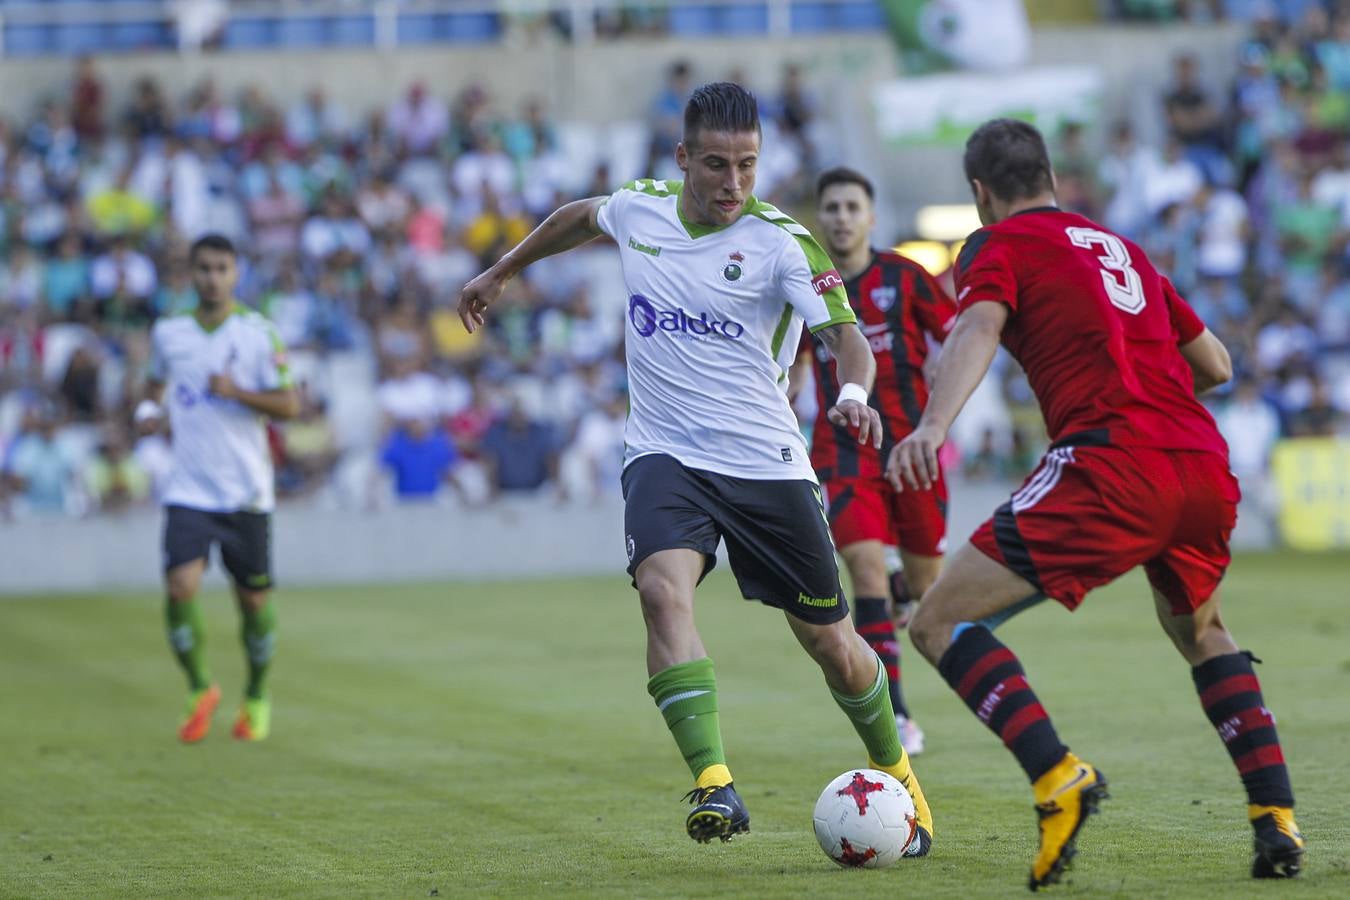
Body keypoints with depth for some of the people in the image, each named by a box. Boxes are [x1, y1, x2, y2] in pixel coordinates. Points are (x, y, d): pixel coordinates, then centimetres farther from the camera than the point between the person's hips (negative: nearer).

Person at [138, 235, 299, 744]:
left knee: (254, 598, 5)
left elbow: (289, 405, -5)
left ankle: (257, 697, 27)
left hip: (246, 492, -1)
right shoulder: (168, 333, 6)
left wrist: (237, 392, -20)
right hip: (189, 490, 1)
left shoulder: (258, 333, -3)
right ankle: (200, 690, 6)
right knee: (180, 587, -15)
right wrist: (148, 408, 5)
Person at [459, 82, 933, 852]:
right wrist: (501, 273, 35)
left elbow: (845, 334, -22)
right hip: (666, 457, 2)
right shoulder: (638, 209, 2)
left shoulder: (782, 241, -11)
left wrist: (854, 393, -44)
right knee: (663, 588, -29)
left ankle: (896, 773, 34)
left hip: (766, 464, -2)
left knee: (833, 646, 5)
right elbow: (581, 217, 25)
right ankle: (715, 784, -35)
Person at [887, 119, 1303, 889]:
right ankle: (1277, 819, 20)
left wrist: (934, 426, -30)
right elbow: (1215, 365, 31)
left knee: (941, 623, -2)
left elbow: (979, 328, -13)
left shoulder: (1002, 244, 10)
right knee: (1200, 631, 33)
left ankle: (1059, 777, -23)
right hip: (1206, 466, 7)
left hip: (1111, 462, -7)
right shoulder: (1120, 247, 28)